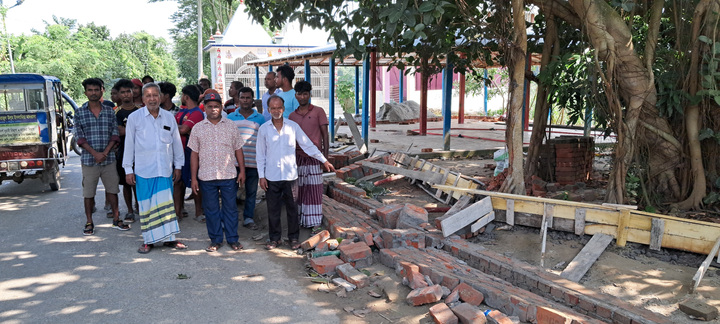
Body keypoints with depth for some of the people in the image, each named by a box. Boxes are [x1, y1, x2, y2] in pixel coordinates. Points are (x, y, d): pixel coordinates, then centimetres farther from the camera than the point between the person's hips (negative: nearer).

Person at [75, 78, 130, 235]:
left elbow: (115, 135, 2)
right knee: (88, 193, 5)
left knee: (112, 189, 9)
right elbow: (80, 138, -4)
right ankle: (89, 222, 17)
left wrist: (105, 153, -10)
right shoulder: (80, 113, 2)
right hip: (89, 160, -1)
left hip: (108, 159, 1)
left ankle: (116, 219, 21)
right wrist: (95, 153, -14)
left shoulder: (109, 111, 6)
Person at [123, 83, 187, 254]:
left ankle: (168, 238, 14)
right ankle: (148, 240, 14)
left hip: (165, 169, 2)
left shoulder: (169, 117, 6)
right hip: (143, 170, -2)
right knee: (146, 205, 4)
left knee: (166, 204, 5)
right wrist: (128, 169, 2)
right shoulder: (134, 117, 0)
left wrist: (178, 166, 12)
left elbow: (176, 142, 12)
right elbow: (129, 145, 3)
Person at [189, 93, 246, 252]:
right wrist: (194, 178, 3)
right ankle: (215, 240, 19)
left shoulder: (231, 126, 6)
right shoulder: (198, 128, 5)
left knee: (230, 208, 5)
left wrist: (242, 171, 3)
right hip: (206, 176, 1)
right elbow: (194, 154, 6)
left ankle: (233, 239, 16)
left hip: (229, 175, 0)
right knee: (211, 209, 7)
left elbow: (238, 150, 9)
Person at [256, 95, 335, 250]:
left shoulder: (293, 126, 1)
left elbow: (308, 145, 5)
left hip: (290, 175, 0)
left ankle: (293, 237, 20)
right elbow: (260, 154, 5)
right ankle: (275, 238, 21)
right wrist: (261, 176, 1)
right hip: (271, 177, 0)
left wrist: (324, 160, 3)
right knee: (273, 209, 7)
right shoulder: (263, 129, 2)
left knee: (292, 208, 6)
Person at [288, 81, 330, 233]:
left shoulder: (318, 112, 0)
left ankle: (315, 222, 0)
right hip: (298, 156, 3)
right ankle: (301, 220, 15)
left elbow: (325, 135, -2)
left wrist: (325, 156, -8)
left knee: (314, 190, -3)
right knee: (301, 189, 6)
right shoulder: (292, 115, 10)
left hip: (314, 156, -3)